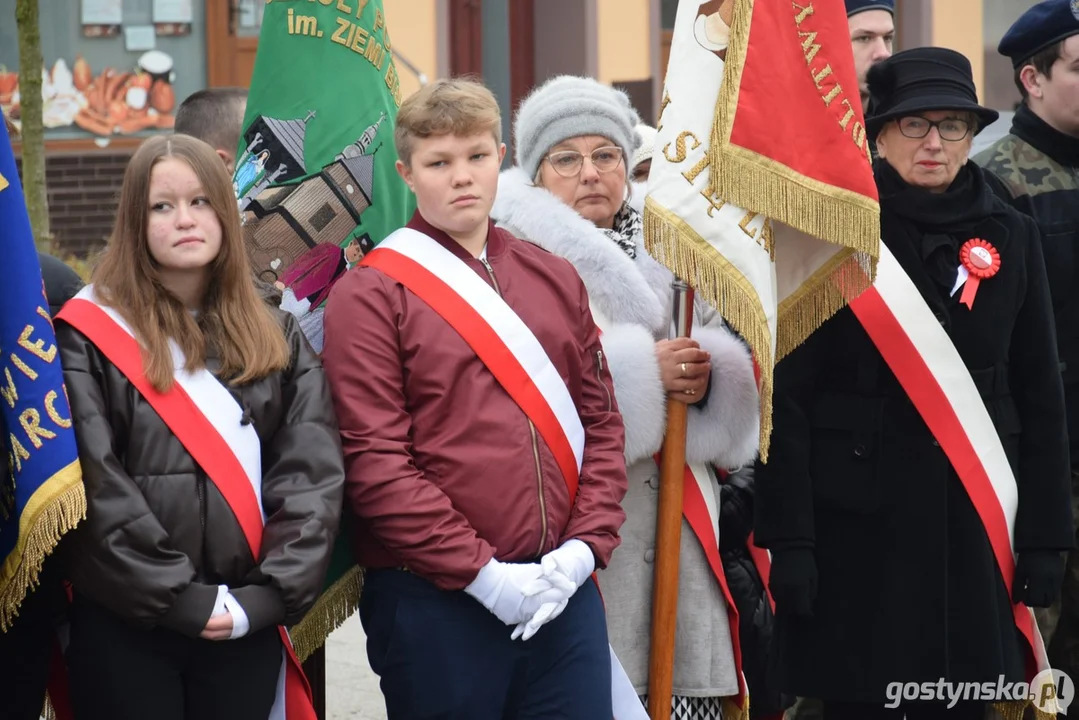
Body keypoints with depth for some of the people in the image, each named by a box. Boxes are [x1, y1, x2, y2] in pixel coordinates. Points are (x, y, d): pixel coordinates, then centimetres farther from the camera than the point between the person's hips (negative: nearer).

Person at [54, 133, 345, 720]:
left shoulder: (276, 337, 11)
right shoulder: (89, 336, -2)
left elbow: (313, 476, 3)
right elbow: (97, 489, -10)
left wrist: (267, 596, -9)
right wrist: (181, 599, -14)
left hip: (246, 629, 3)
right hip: (124, 632, -3)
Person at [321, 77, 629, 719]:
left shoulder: (554, 279, 14)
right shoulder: (370, 297, -2)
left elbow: (602, 421, 13)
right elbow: (375, 461, -10)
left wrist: (586, 547, -3)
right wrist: (484, 574, -14)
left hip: (564, 592, 4)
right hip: (435, 603, -4)